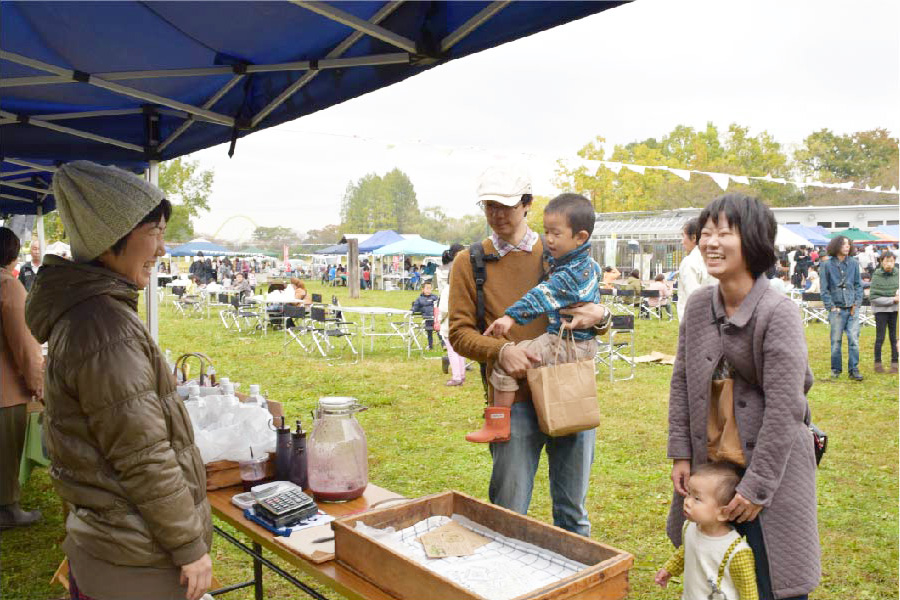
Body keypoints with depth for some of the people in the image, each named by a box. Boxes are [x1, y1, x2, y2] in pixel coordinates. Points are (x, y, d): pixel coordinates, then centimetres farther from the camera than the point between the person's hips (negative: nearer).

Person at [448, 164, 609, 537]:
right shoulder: (470, 263, 7)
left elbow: (589, 308, 17)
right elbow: (460, 332, 2)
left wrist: (597, 316, -8)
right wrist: (501, 351, -17)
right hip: (513, 398, -2)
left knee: (572, 510, 13)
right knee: (509, 515, 4)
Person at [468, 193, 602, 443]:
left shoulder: (571, 274, -21)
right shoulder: (590, 265, 9)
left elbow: (543, 296, -30)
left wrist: (512, 316, -36)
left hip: (567, 345, -11)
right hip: (586, 345, 11)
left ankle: (497, 425, -9)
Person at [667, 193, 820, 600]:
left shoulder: (779, 312, -18)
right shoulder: (698, 305, 0)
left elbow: (783, 409, -18)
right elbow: (681, 382, 6)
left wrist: (756, 486, -15)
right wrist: (680, 455, 3)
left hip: (771, 468, -5)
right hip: (709, 466, 5)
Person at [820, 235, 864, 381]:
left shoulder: (853, 263, 7)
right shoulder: (827, 266, -1)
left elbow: (858, 285, 11)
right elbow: (824, 289, 1)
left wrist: (857, 303, 1)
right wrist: (831, 307, -6)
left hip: (853, 308, 2)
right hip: (837, 309, -2)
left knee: (854, 340, -1)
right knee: (836, 341, 4)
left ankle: (854, 370, 6)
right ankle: (836, 369, 16)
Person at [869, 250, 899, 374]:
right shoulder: (877, 276, -12)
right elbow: (873, 298, -14)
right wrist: (893, 299, -17)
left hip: (894, 310, 3)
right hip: (881, 309, -3)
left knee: (894, 337, 8)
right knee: (880, 338, 2)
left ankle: (894, 363, 17)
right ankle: (878, 363, 15)